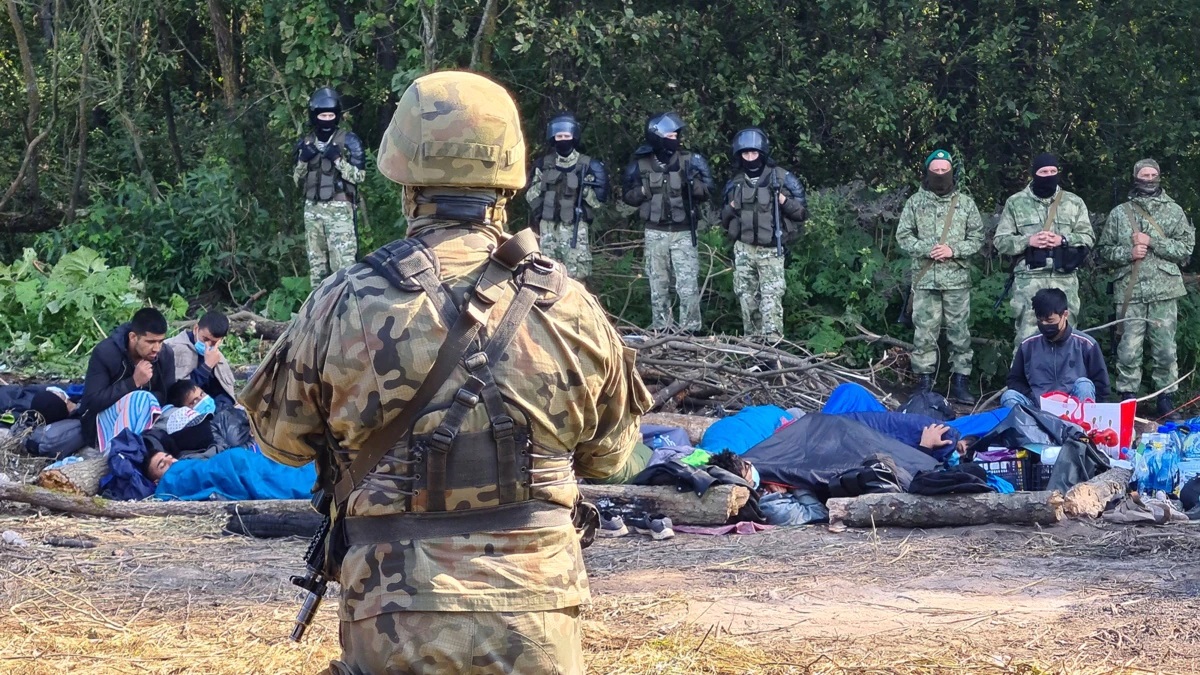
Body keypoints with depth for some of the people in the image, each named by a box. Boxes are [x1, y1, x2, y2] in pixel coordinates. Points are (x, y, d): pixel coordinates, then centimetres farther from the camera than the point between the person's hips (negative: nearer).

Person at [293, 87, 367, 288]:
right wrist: (303, 160, -5)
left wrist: (337, 159, -18)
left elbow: (359, 175, -6)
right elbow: (297, 179, 14)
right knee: (316, 262, 9)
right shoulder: (305, 143, 10)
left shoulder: (349, 141, -4)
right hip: (312, 209, 5)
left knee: (343, 262, -13)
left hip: (339, 209, -5)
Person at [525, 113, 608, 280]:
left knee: (576, 276, -8)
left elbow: (599, 200, 0)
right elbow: (529, 195, 13)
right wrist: (542, 184, -3)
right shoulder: (543, 164, 8)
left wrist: (583, 187, -12)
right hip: (548, 227, 3)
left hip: (575, 228, -3)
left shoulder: (587, 165, -1)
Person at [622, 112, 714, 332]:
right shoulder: (641, 165, 1)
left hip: (683, 232, -2)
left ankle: (690, 329, -2)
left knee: (688, 285, -7)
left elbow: (707, 190, 3)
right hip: (655, 233, 2)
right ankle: (660, 329, 18)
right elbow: (627, 195, 10)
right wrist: (643, 192, -9)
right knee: (658, 285, 9)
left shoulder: (689, 161, -2)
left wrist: (693, 185, -17)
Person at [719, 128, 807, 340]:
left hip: (771, 250, -4)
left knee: (771, 298, -13)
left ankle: (772, 342, -17)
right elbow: (724, 219, 19)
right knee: (746, 296, 8)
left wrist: (785, 202, -18)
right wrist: (730, 209, -3)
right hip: (744, 249, 4)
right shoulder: (734, 184, 10)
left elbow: (802, 211, 1)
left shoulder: (782, 178, -2)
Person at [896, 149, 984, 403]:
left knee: (959, 331, 2)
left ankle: (960, 382, 7)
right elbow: (903, 236, 4)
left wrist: (953, 250, -10)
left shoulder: (965, 203, 7)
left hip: (957, 278, 0)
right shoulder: (915, 202, 7)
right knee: (924, 332, 1)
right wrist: (927, 249, -11)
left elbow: (977, 237, 5)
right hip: (925, 278, 0)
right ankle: (924, 381, 6)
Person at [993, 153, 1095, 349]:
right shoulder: (1016, 203, 7)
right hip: (1029, 279, -2)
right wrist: (1028, 241, -12)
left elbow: (1088, 237, 9)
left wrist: (1062, 240, -9)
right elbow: (1000, 240, 5)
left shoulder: (1074, 203, 11)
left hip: (1064, 280, 2)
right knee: (1027, 336, -5)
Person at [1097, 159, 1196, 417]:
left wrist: (1153, 243, -10)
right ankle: (1127, 395, 7)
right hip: (1130, 292, 0)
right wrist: (1128, 253, -8)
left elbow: (1186, 247, 0)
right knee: (1129, 349, -1)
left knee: (1165, 348, 1)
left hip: (1164, 291, 0)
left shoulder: (1174, 211, 8)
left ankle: (1165, 396, 9)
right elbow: (1104, 249, 10)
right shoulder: (1119, 214, 10)